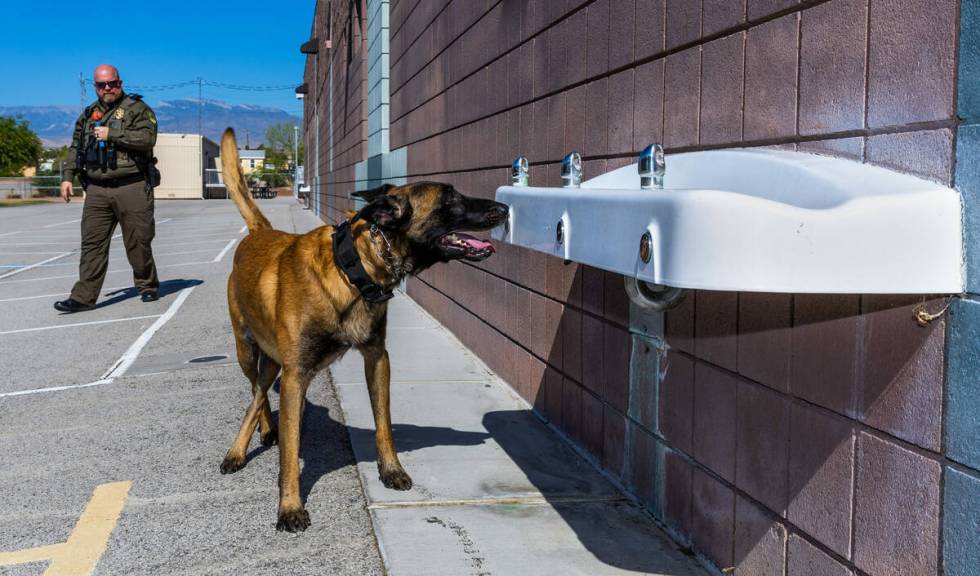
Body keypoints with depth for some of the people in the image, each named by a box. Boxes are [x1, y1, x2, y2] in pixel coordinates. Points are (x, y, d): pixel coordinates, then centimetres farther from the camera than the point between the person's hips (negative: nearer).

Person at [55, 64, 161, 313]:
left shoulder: (136, 108, 1)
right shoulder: (89, 114, 18)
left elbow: (147, 138, -15)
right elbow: (76, 148, 23)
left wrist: (111, 134, -15)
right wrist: (68, 177, 14)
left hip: (132, 188, -4)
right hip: (97, 190, 5)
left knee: (137, 242, 2)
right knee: (92, 243, 0)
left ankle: (147, 286, 21)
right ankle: (84, 297, 0)